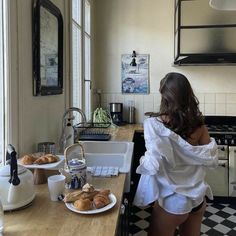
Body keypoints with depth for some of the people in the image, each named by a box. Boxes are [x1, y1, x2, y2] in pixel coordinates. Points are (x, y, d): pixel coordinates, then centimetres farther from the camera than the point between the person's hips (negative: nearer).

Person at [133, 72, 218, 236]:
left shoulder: (155, 125, -20)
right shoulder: (199, 125, -7)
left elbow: (154, 164, -24)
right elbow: (212, 160, 0)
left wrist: (143, 160, -4)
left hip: (171, 201, -5)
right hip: (198, 198, 5)